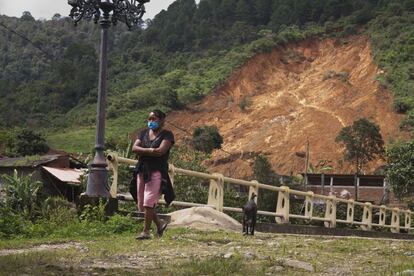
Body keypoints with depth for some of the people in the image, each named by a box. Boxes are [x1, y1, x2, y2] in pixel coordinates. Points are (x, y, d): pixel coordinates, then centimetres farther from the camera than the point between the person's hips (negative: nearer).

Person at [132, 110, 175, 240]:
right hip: (142, 171, 6)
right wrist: (150, 151, -15)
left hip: (157, 172, -6)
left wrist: (143, 152, -7)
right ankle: (160, 224, 27)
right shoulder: (144, 133, 14)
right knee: (142, 204, 8)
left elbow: (160, 151, -17)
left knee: (148, 202, -12)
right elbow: (134, 148, 0)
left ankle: (146, 232, -4)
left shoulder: (167, 135, -2)